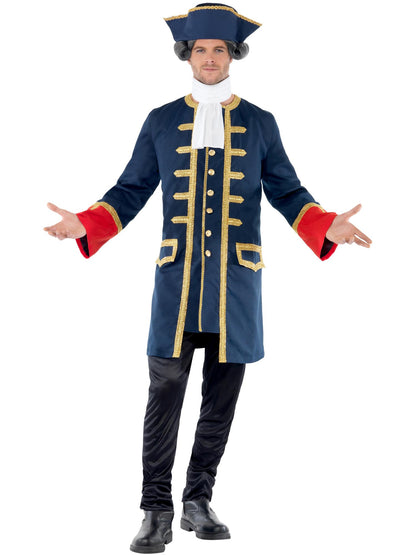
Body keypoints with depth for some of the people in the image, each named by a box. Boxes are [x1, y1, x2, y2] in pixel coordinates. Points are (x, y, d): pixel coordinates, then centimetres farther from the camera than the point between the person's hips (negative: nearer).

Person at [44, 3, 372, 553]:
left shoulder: (260, 123, 9)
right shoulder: (161, 122, 9)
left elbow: (288, 194, 10)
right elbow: (130, 191, 9)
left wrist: (328, 227, -8)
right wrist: (85, 224, -7)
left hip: (237, 280, 1)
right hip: (178, 276, -1)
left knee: (222, 395, 5)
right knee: (165, 390, -6)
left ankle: (198, 503, 17)